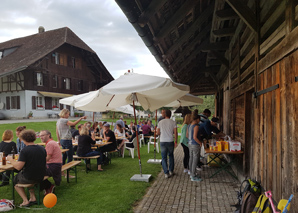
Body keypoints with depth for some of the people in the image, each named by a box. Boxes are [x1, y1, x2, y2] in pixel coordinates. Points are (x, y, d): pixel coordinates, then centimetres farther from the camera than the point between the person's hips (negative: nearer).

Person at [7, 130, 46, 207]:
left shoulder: (24, 151, -19)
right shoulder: (42, 148, -1)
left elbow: (18, 167, -22)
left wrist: (10, 159, -5)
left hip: (29, 178, -5)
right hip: (40, 177, 5)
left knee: (15, 180, 24)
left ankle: (25, 200, 13)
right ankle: (33, 198, 22)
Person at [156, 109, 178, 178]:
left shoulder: (160, 122, 1)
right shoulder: (173, 122, -2)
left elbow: (157, 133, 4)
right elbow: (175, 133, -5)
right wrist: (176, 142, 6)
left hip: (162, 142, 0)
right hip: (170, 141, 0)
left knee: (164, 158, 7)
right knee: (171, 156, 20)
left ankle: (166, 173, 6)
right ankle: (171, 171, 26)